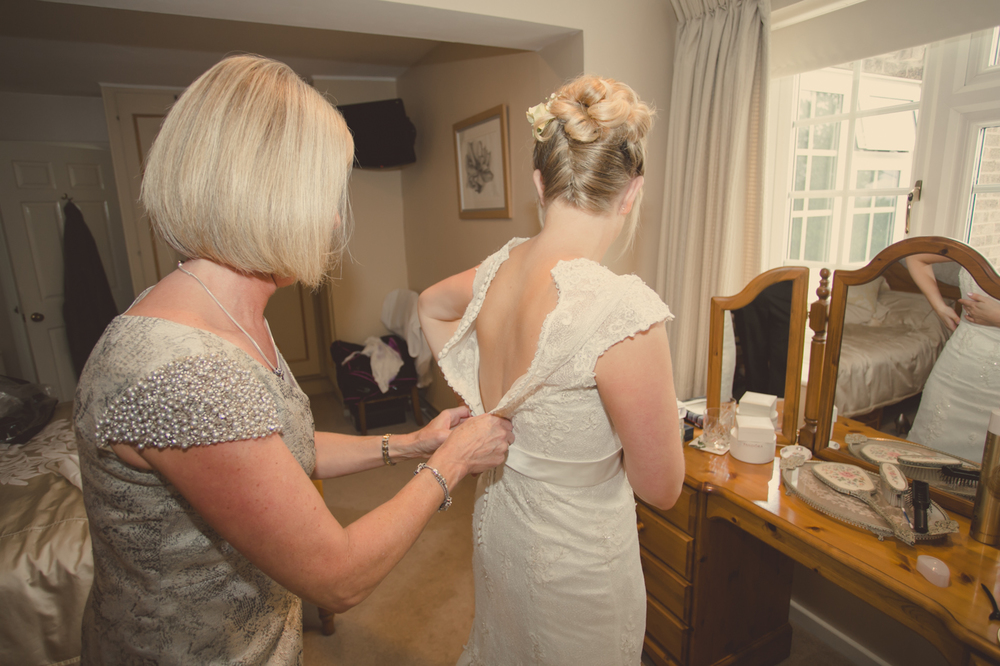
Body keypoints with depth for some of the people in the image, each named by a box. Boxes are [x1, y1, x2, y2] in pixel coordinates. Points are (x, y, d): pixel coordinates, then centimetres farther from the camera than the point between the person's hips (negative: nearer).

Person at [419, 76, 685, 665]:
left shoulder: (499, 268, -11)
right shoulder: (623, 309, -33)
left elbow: (431, 305, 13)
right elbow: (662, 488, -21)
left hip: (497, 521, 6)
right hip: (576, 557, -5)